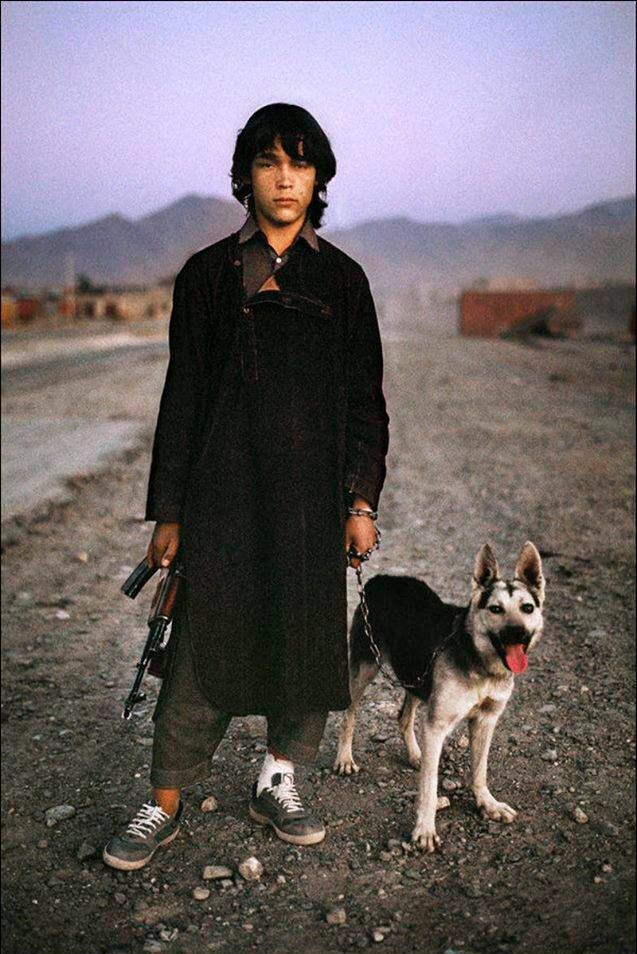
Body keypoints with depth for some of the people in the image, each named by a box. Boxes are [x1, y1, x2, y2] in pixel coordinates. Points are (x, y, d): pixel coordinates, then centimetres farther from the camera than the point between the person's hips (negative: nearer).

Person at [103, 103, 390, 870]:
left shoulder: (342, 280, 7)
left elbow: (365, 400, 7)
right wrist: (167, 512, 0)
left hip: (312, 493, 2)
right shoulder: (208, 275, 4)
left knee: (307, 637, 8)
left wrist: (362, 502, 0)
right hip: (223, 491, -1)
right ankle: (165, 806, 15)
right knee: (202, 644, 0)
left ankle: (277, 784, 28)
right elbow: (182, 396, 3)